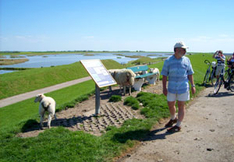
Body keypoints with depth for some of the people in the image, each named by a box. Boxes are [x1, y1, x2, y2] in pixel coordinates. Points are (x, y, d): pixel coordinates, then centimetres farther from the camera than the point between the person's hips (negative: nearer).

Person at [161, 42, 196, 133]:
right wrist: (164, 88, -6)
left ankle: (178, 125, 18)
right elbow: (164, 75, -2)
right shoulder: (168, 61, -2)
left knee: (181, 106, 4)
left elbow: (190, 74, 8)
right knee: (170, 105, 14)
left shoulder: (186, 60, 2)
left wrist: (192, 85, 4)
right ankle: (173, 119, 42)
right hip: (171, 88, 1)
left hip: (183, 88, 0)